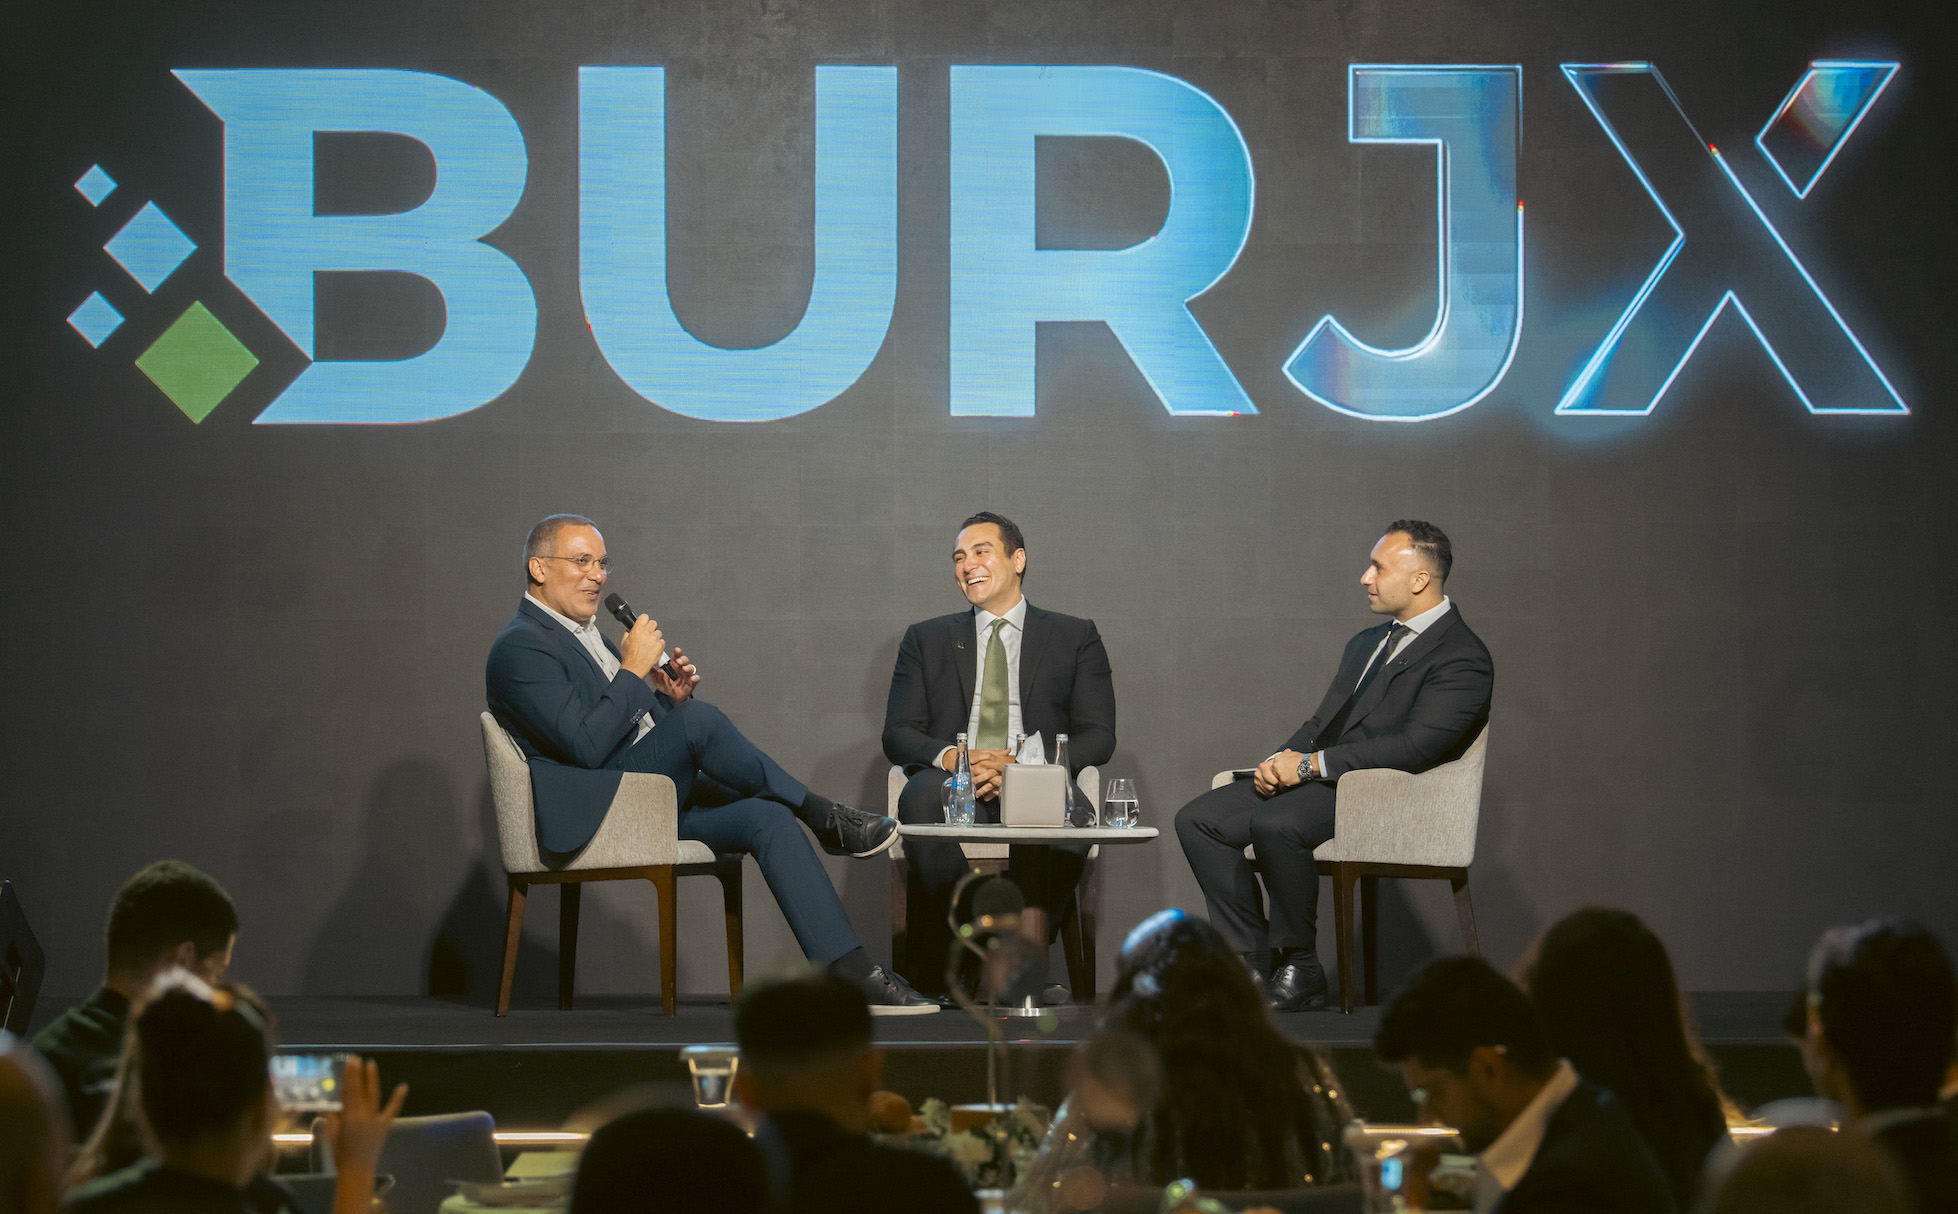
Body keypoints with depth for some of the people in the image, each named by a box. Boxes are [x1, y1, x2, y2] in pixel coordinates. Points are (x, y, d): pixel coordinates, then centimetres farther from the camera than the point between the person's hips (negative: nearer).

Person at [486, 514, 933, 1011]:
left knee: (766, 817, -13)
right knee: (699, 719, -28)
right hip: (593, 814, -9)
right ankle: (823, 816, -11)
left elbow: (648, 724, 23)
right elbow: (586, 746, -20)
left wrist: (671, 697, 2)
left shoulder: (586, 635, 24)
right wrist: (634, 669, -14)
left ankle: (852, 973, -20)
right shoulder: (520, 648, -8)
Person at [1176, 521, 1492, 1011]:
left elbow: (1417, 746, -19)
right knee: (1198, 819, -9)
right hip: (1316, 779, 9)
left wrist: (1311, 764, -18)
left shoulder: (1463, 658, -7)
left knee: (1275, 822, -36)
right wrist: (1282, 761, -1)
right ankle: (1254, 964, -11)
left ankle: (1300, 966, -18)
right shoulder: (1366, 643, 24)